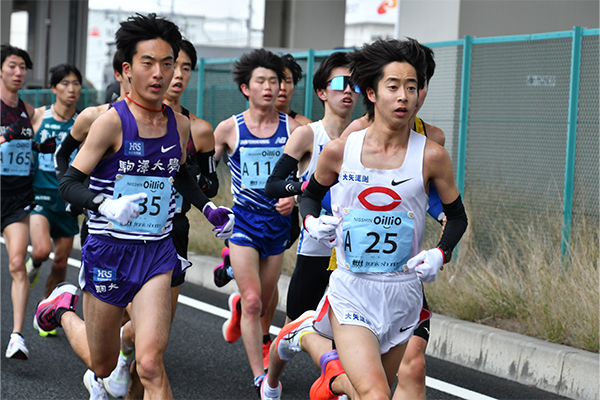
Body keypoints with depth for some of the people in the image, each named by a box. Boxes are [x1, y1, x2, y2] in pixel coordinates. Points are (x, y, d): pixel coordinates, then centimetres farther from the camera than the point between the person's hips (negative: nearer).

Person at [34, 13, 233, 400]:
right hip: (109, 251, -3)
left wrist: (208, 208, 12)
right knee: (103, 364, 15)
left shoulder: (180, 126, 4)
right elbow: (69, 183, -13)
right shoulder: (111, 121, -13)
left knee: (150, 364, -16)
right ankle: (64, 307, 44)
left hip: (158, 252, 3)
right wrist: (106, 206, -31)